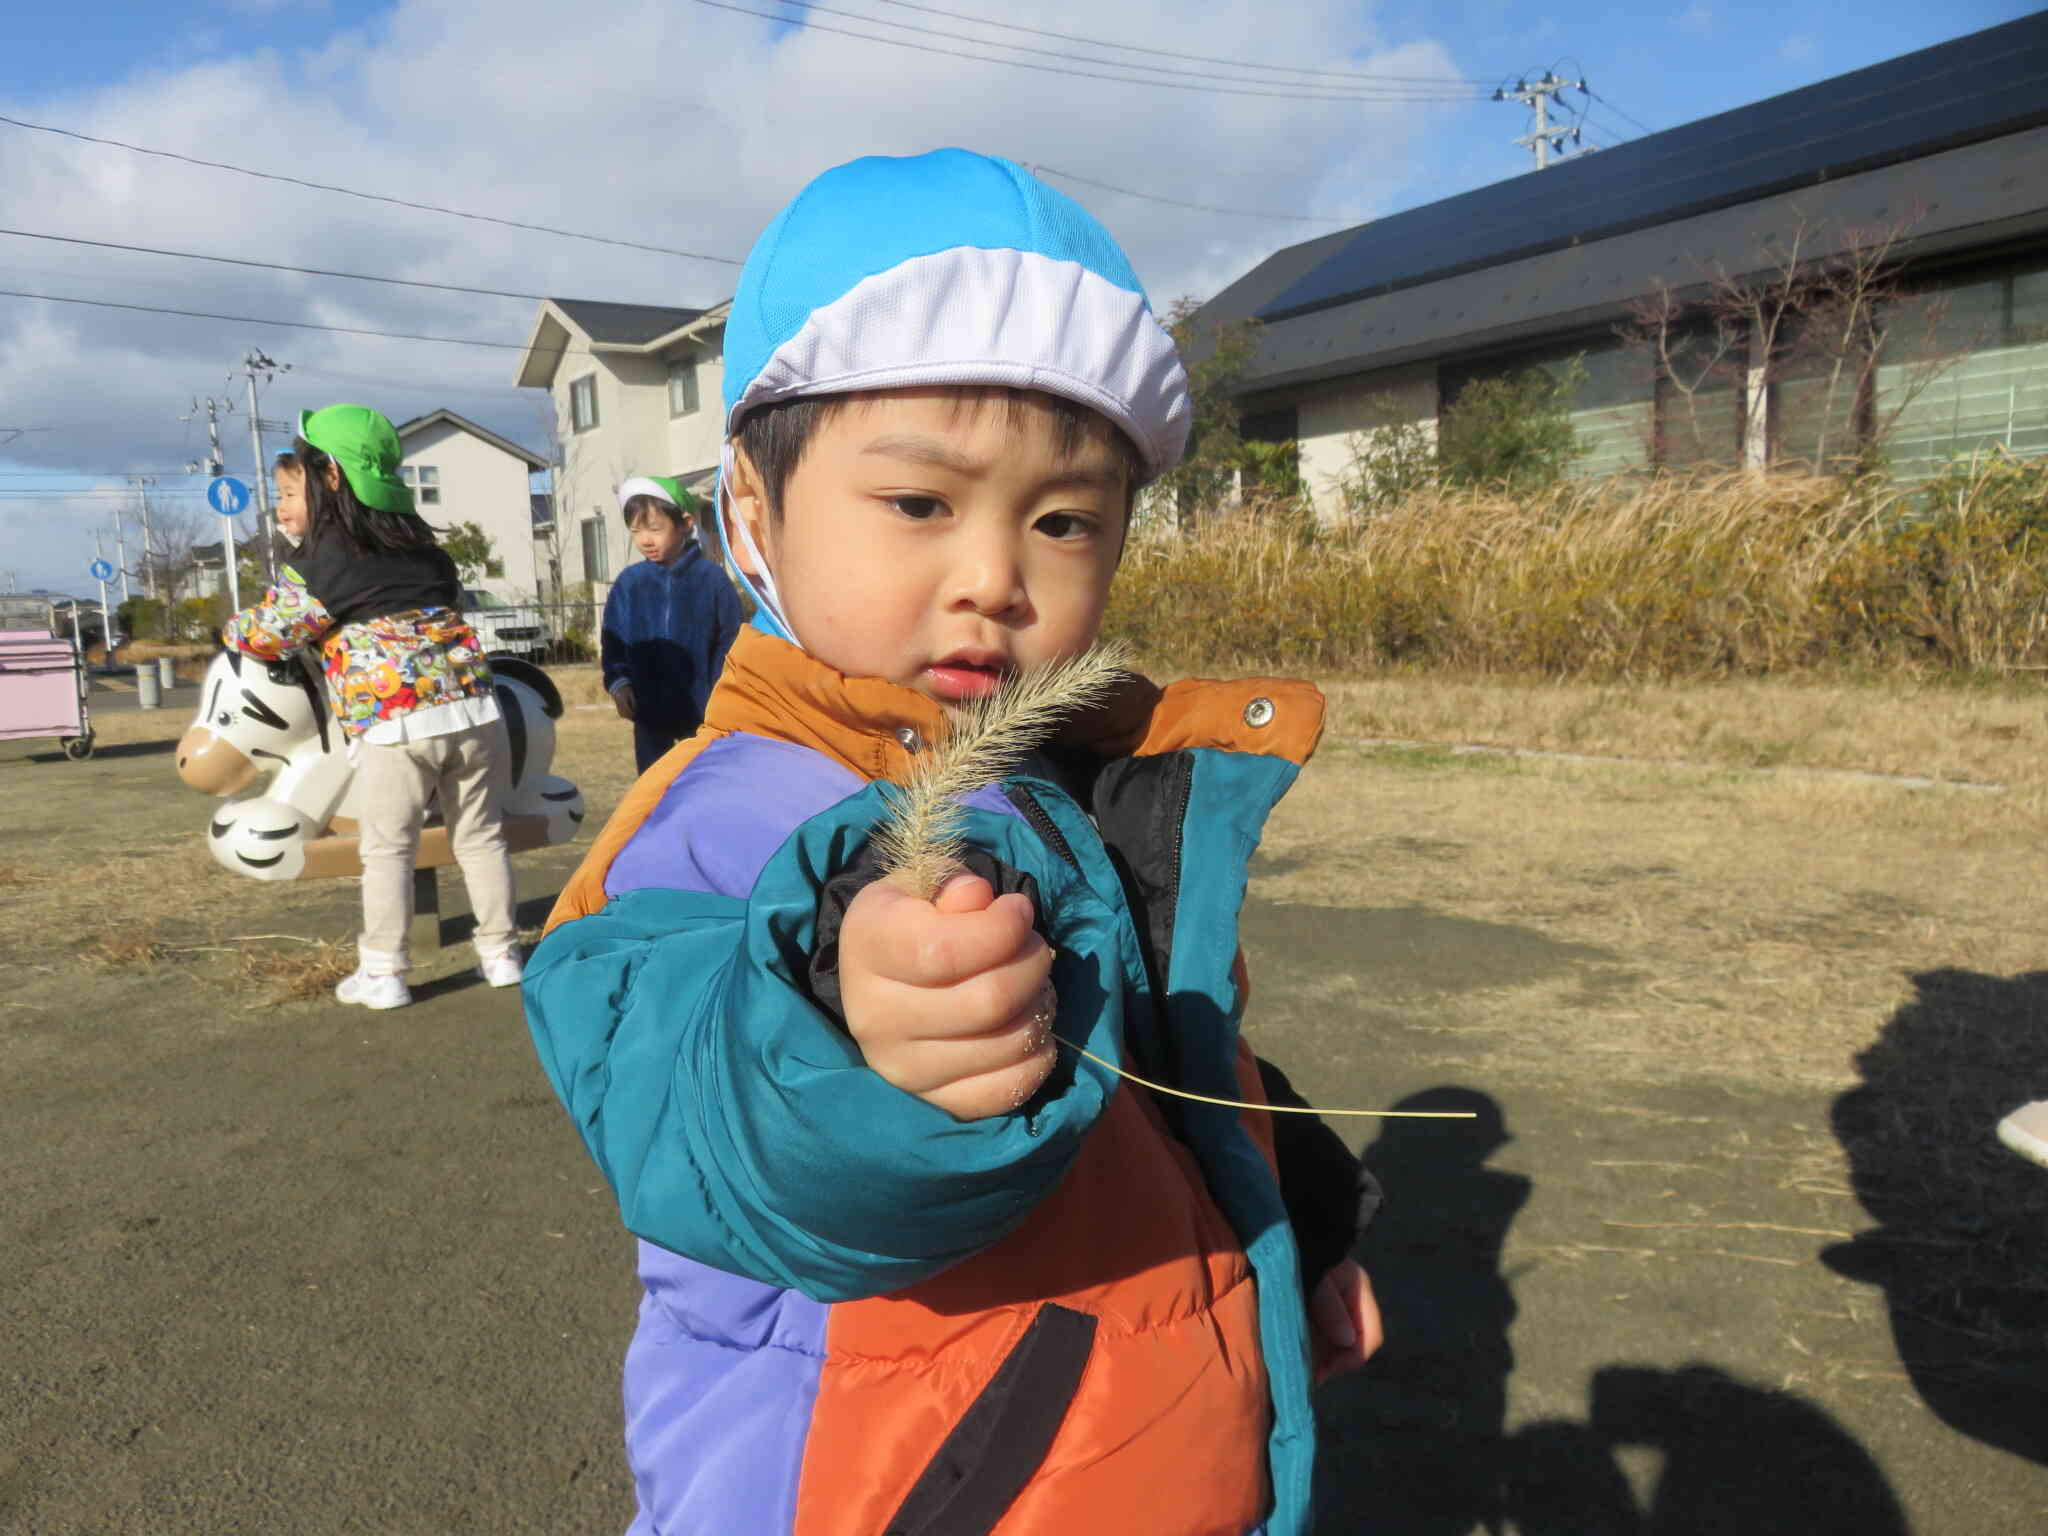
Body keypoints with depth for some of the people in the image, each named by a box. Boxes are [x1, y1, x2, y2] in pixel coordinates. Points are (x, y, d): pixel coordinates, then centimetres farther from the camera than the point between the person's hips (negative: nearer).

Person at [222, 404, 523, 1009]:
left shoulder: (318, 566, -2)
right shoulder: (424, 547, 14)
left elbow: (263, 634, 5)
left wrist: (232, 628, 28)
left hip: (392, 721, -5)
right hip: (471, 703, 5)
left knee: (387, 850, 7)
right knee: (480, 836, 13)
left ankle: (382, 975, 11)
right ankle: (501, 953, 19)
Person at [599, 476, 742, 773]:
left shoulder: (712, 579, -8)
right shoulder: (628, 583, 0)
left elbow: (730, 642, -6)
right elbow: (612, 639, 5)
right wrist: (617, 682, -9)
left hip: (700, 711, -2)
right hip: (648, 711, 3)